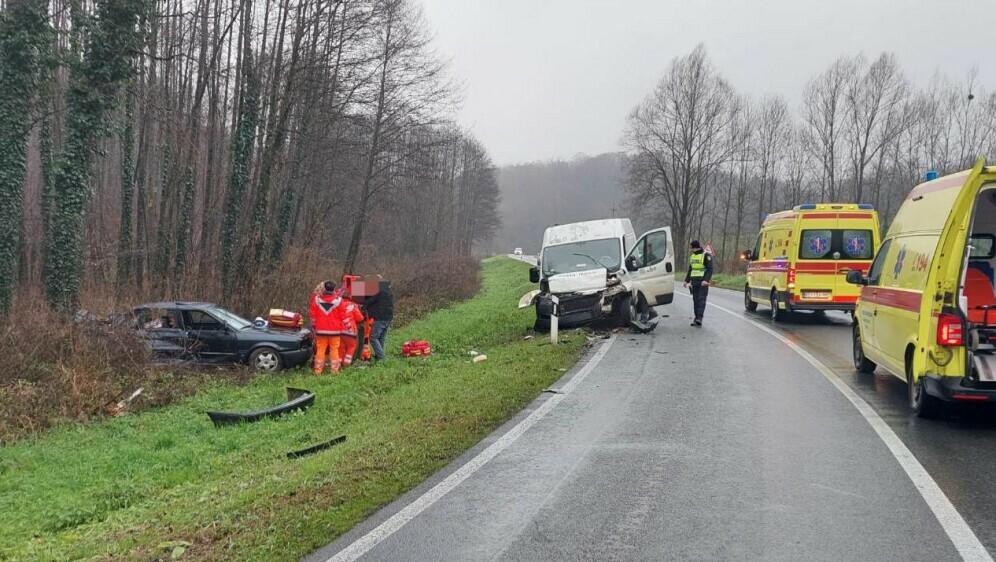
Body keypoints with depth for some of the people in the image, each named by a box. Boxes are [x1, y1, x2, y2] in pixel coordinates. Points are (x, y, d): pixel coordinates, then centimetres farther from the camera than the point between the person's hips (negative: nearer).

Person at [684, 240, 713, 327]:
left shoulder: (706, 256, -6)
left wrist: (706, 280, -24)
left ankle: (699, 318, -22)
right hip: (694, 282, 7)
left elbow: (710, 269, -12)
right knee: (695, 300, 5)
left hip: (703, 282, -7)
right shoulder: (692, 256, 17)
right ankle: (696, 318, 7)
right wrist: (686, 280, 20)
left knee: (701, 299, -13)